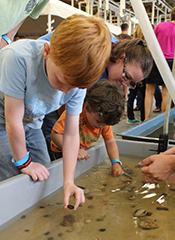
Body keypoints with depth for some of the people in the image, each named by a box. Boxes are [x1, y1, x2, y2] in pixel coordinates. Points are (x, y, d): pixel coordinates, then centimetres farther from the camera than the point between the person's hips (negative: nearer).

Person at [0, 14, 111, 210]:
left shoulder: (78, 81, -22)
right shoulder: (18, 57, -39)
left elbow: (71, 134, -16)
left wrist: (69, 182, -22)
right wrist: (24, 163, -18)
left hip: (31, 122, 4)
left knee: (45, 173, 3)